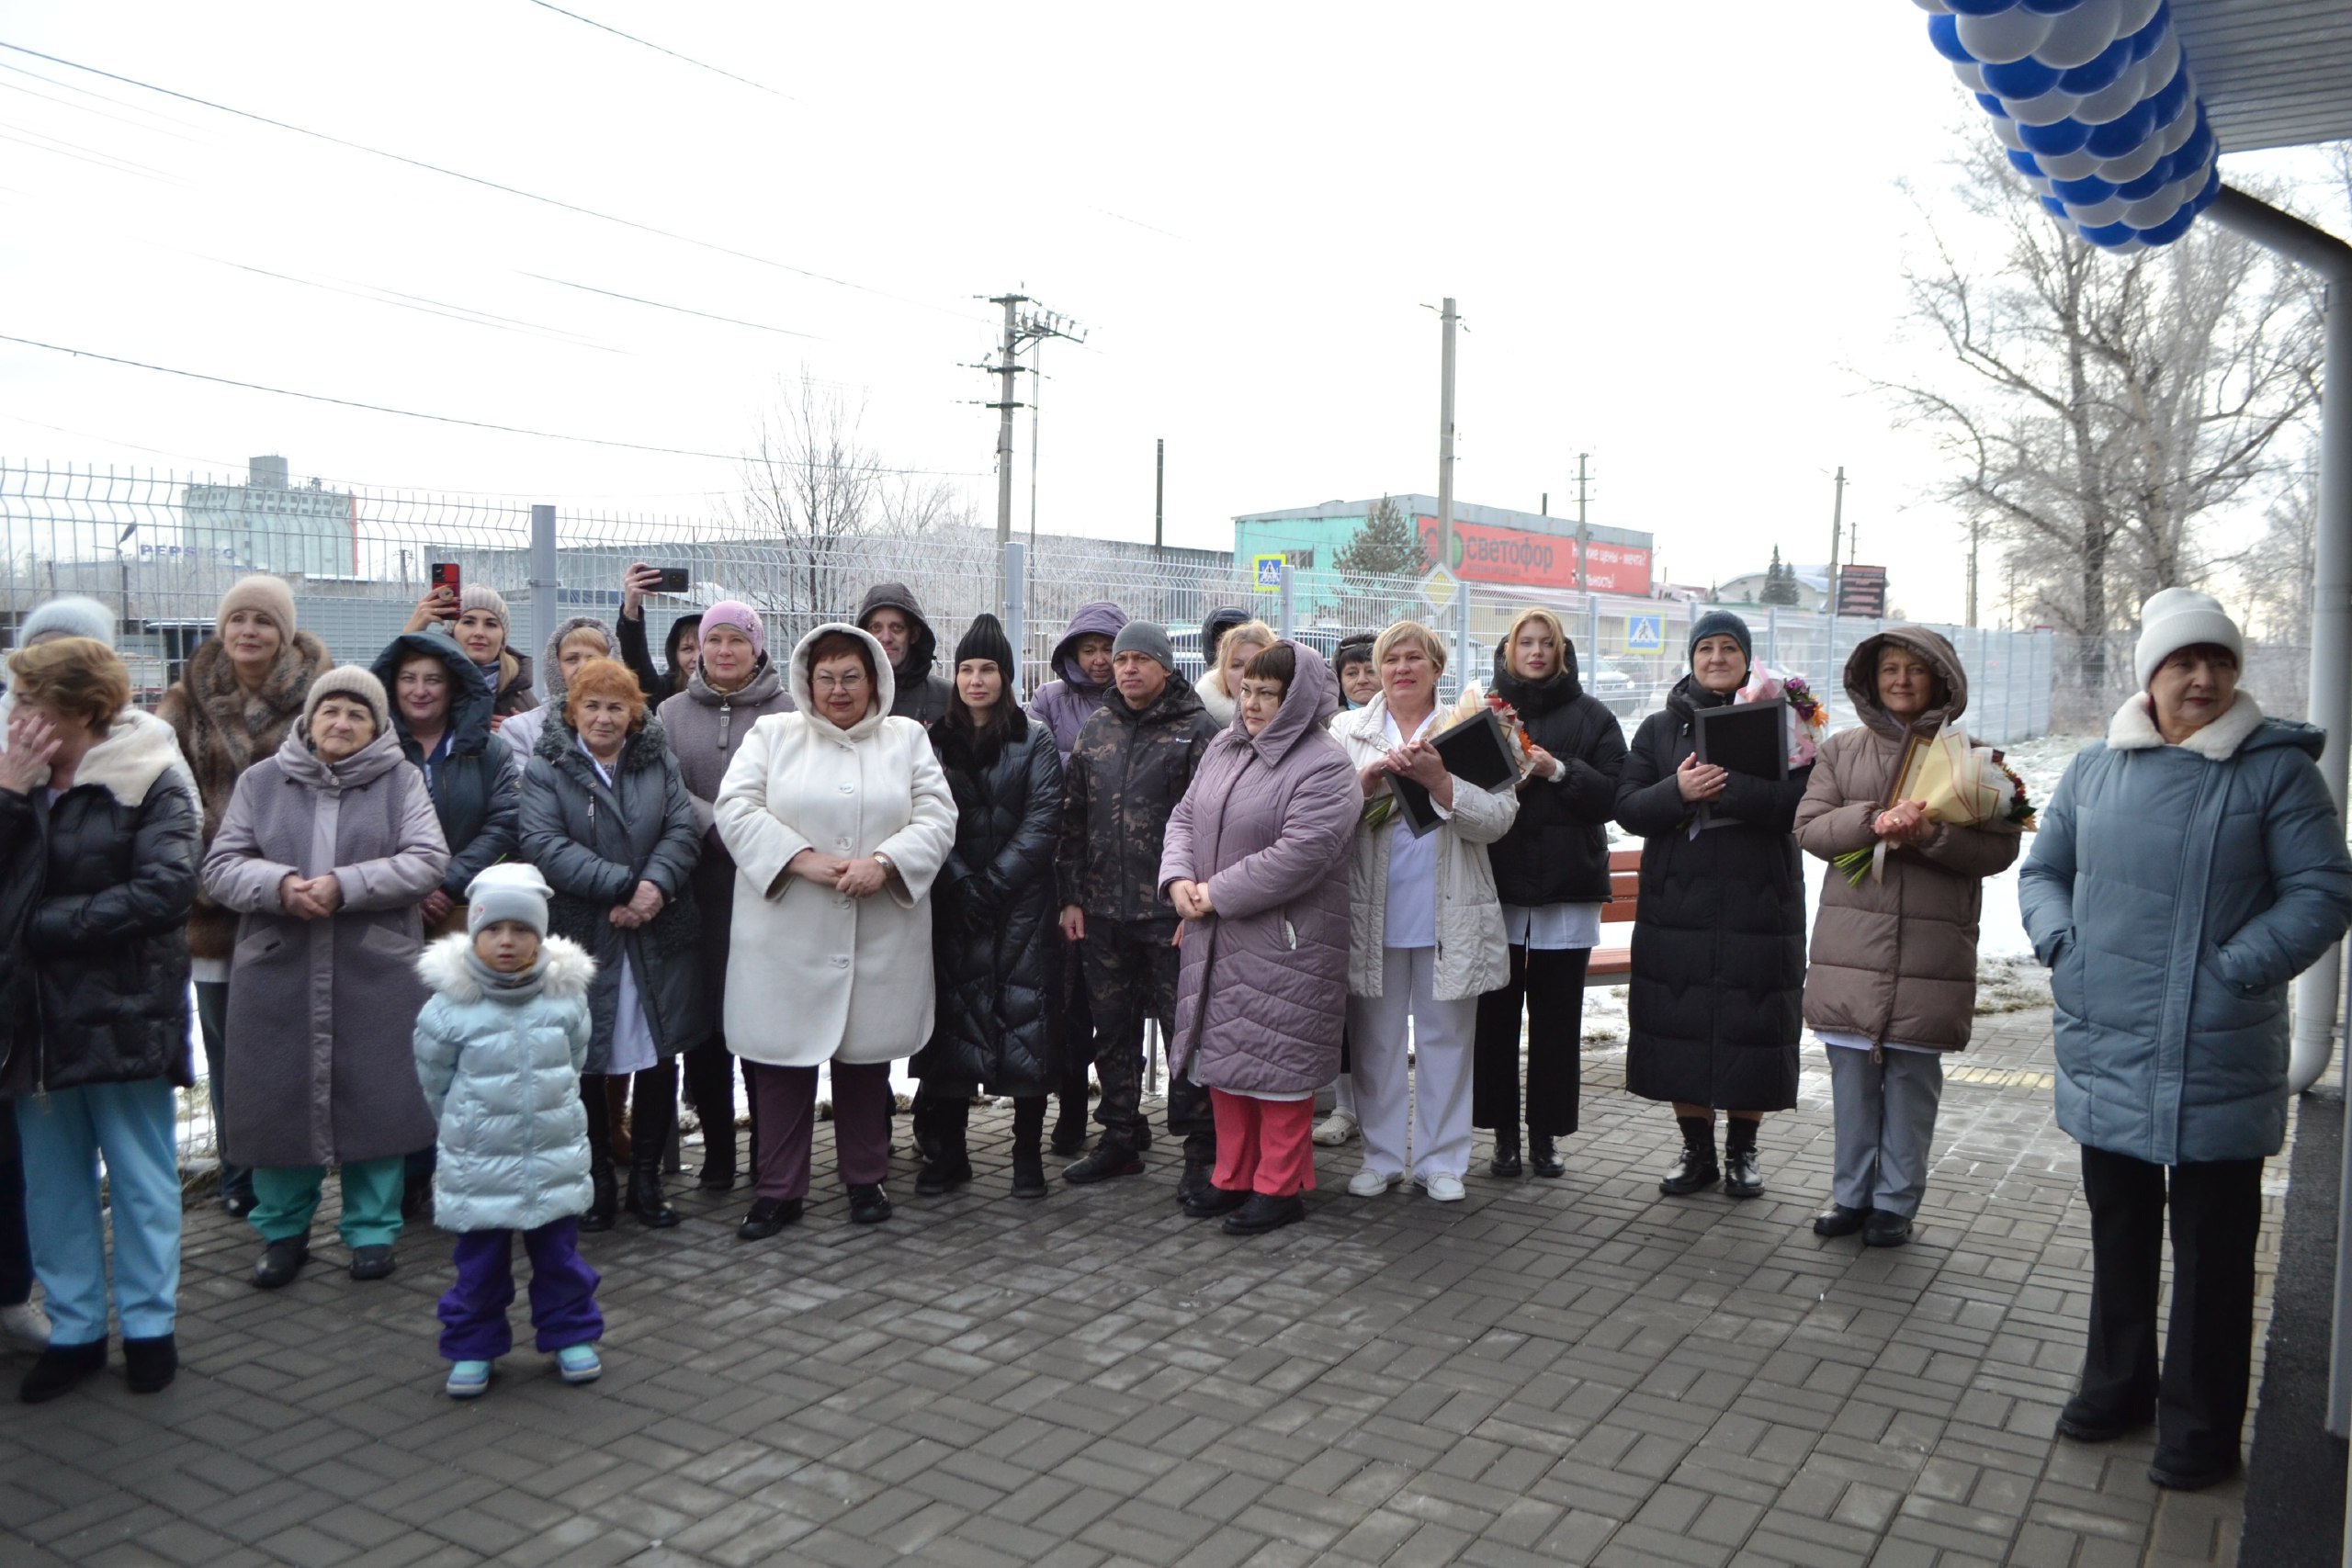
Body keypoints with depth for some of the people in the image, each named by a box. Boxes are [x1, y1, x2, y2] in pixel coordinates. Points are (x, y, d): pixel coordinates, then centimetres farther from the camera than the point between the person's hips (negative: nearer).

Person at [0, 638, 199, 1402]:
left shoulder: (150, 781, -9)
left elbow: (165, 890, -21)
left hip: (122, 1014, -6)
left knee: (141, 1180, 7)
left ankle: (148, 1326, 20)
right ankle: (73, 1329, 26)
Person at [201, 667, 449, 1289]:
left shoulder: (401, 781, 3)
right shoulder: (261, 780, 9)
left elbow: (428, 861, -7)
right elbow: (221, 866, 4)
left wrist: (344, 886, -18)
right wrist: (280, 885, -16)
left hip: (376, 976, -1)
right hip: (277, 973, 2)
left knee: (375, 1098, 4)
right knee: (279, 1100, 7)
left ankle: (373, 1230, 19)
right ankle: (282, 1231, 25)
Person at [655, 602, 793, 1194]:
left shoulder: (789, 711, 3)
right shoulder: (672, 713, 14)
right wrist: (716, 825, -13)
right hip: (699, 884, 3)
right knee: (702, 1017, 5)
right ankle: (716, 1148, 18)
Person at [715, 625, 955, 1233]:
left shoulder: (908, 739, 11)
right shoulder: (771, 734, 8)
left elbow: (937, 819, 1)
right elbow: (736, 809, -3)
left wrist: (884, 862, -15)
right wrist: (803, 860, -15)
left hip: (881, 940, 1)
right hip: (787, 937, -1)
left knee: (866, 1057, 9)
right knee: (783, 1059, 3)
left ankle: (866, 1179, 25)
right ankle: (778, 1190, 15)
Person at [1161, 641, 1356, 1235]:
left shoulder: (1323, 768, -14)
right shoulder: (1223, 750, 11)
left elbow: (1300, 856, -23)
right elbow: (1184, 817, 14)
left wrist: (1217, 894, -18)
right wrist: (1179, 878, -6)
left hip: (1283, 945, -7)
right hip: (1215, 940, 8)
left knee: (1277, 1059, 0)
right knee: (1224, 1053, 14)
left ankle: (1279, 1187, 14)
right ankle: (1234, 1177, 28)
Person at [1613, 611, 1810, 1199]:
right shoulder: (1660, 727, 11)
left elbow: (1801, 801, -10)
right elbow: (1627, 807, 0)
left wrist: (1723, 787, -20)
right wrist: (1678, 790, -18)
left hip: (1759, 904, -1)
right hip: (1676, 902, 2)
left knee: (1752, 1025, 2)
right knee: (1680, 1022, 4)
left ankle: (1741, 1152, 19)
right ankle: (1697, 1150, 18)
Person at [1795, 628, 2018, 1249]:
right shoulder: (1842, 749, 9)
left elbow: (2000, 847, -2)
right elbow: (1809, 827, 1)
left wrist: (1932, 835, -19)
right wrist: (1872, 822, -16)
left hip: (1931, 949, -2)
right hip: (1851, 943, 2)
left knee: (1912, 1075, 4)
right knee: (1852, 1069, 8)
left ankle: (1895, 1202, 17)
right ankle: (1852, 1193, 21)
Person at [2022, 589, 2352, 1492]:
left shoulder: (2276, 768, -5)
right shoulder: (2096, 768, 7)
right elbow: (2042, 870, 14)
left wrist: (2236, 970, -17)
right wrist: (2063, 946, -4)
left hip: (2217, 1063, -4)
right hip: (2106, 1052, 4)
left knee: (2212, 1247, 6)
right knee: (2118, 1232, 18)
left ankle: (2199, 1429, 20)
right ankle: (2117, 1385, 36)